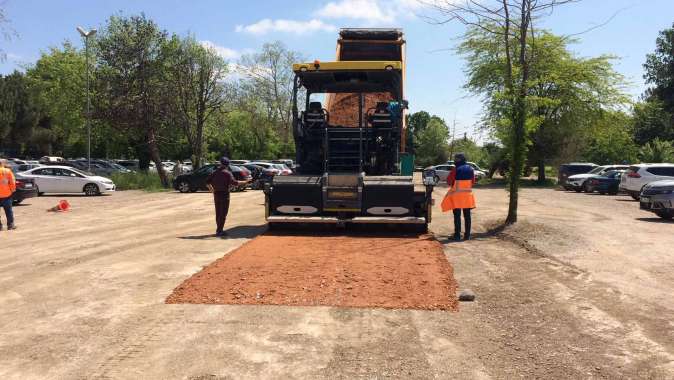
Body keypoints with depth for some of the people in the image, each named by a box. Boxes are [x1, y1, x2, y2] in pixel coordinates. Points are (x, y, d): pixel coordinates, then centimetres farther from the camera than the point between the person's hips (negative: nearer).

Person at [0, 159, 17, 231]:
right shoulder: (8, 171, -4)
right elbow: (12, 182, -5)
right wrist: (12, 189, 10)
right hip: (6, 194, 0)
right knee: (8, 210, 9)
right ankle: (10, 225, 9)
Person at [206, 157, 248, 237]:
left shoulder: (215, 172, 8)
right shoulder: (227, 173, -11)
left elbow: (207, 181, 10)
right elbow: (234, 183, -21)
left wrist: (212, 189, 20)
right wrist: (245, 182, -15)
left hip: (216, 194, 6)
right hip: (224, 194, -6)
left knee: (218, 212, 15)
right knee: (223, 213, -1)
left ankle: (218, 229, 23)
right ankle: (219, 231, -4)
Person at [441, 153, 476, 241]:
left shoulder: (456, 169, -13)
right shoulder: (470, 169, 3)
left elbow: (449, 181, -8)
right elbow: (473, 181, 11)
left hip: (456, 194, -5)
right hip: (467, 194, 5)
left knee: (457, 215, 0)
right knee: (467, 215, 10)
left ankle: (457, 235, -1)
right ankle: (467, 235, 12)